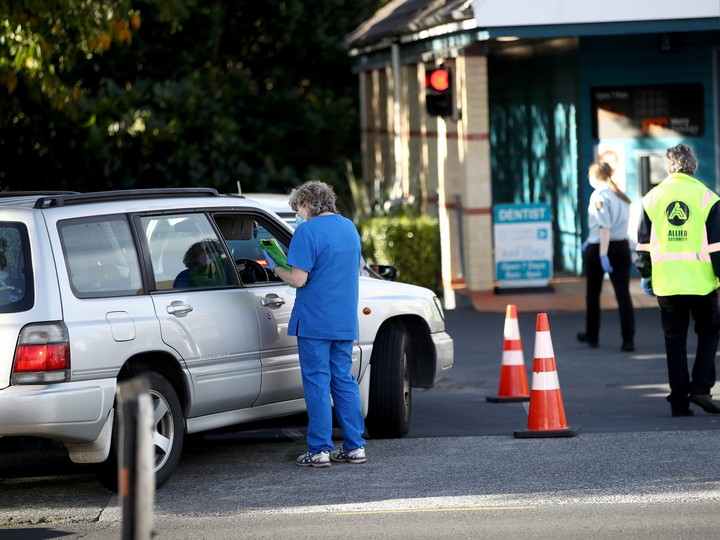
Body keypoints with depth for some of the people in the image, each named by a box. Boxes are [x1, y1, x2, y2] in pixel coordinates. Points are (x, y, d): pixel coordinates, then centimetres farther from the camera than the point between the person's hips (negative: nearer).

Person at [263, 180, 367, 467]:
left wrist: (276, 268, 1)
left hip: (314, 322, -7)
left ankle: (320, 449, 0)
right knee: (344, 380, 12)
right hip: (345, 322, 7)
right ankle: (355, 446, 12)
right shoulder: (349, 228, 12)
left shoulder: (307, 231, -13)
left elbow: (298, 279, -18)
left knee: (317, 382, -1)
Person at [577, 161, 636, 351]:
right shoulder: (621, 196, 11)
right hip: (622, 248, 5)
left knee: (593, 293, 14)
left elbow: (605, 227, -20)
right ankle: (628, 339, -12)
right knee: (623, 294, 0)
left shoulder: (599, 195, -11)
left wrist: (603, 254, -24)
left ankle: (591, 336, 27)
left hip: (599, 249, -5)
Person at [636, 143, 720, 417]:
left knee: (674, 340, 8)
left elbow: (644, 242, 9)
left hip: (666, 284, 2)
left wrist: (645, 275, 20)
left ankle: (679, 400, 6)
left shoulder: (653, 197, 5)